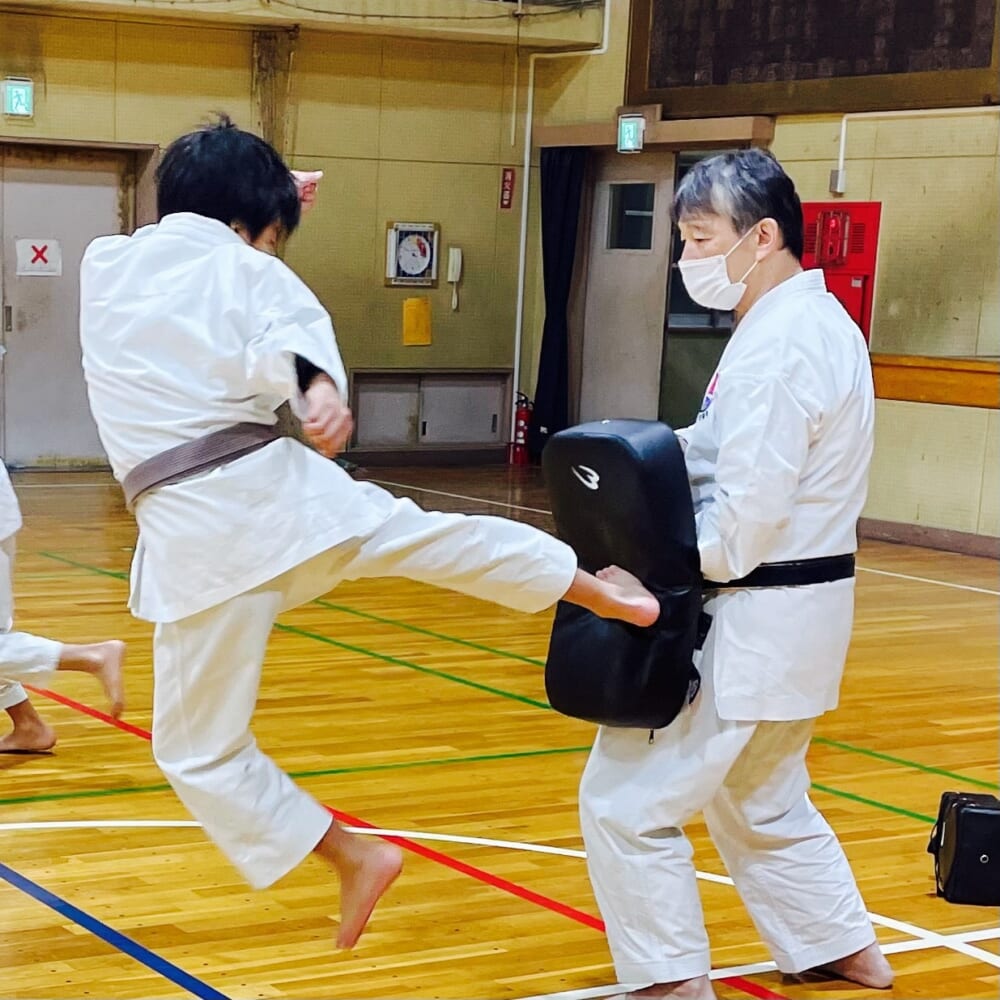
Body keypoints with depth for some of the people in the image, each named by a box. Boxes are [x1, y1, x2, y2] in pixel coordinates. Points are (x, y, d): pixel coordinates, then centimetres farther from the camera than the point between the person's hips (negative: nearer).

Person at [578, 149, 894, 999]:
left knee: (628, 802, -2)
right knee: (760, 801, 26)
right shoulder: (820, 322, 10)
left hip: (753, 622, -11)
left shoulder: (776, 346, -22)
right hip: (799, 610, 11)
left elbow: (743, 523, -25)